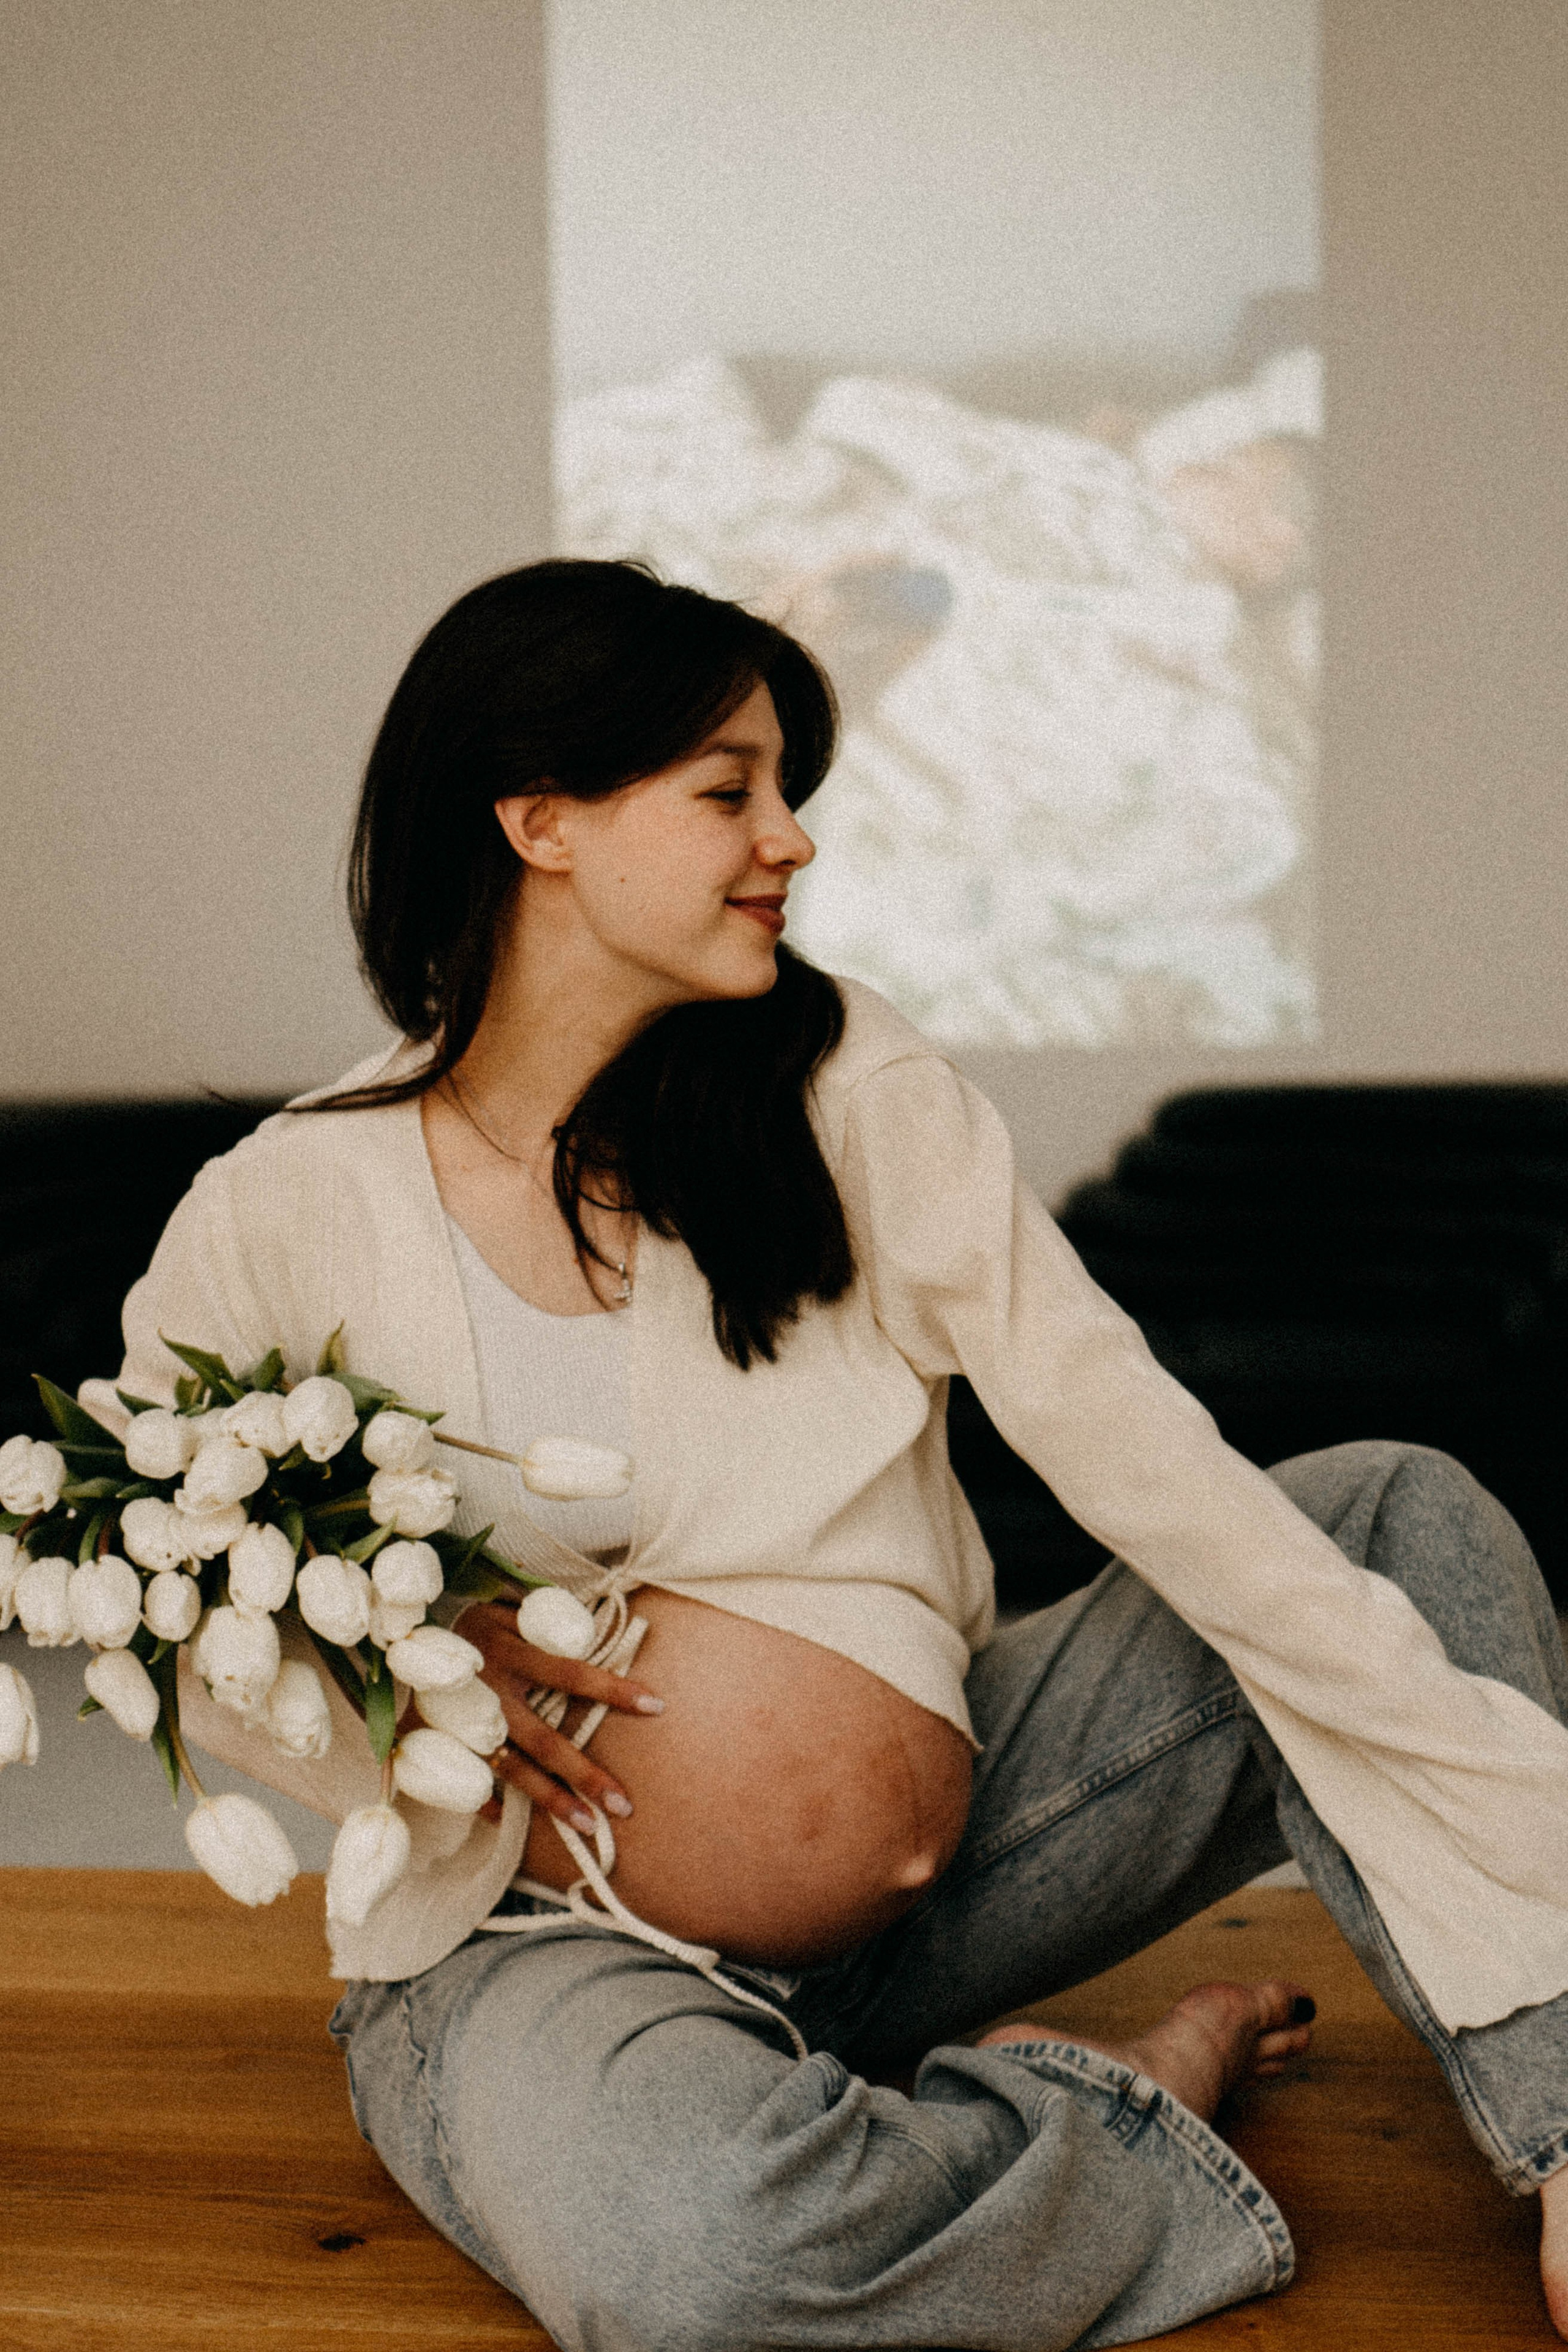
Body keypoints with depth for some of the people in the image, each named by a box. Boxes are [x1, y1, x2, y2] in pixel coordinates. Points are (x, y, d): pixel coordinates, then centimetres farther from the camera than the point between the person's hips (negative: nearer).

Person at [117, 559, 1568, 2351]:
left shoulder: (849, 1094, -6)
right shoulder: (279, 1224, -10)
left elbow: (1126, 1436, -11)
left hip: (913, 1849, 4)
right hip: (536, 1932, -3)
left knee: (1394, 1514, -9)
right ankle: (1138, 2096, -11)